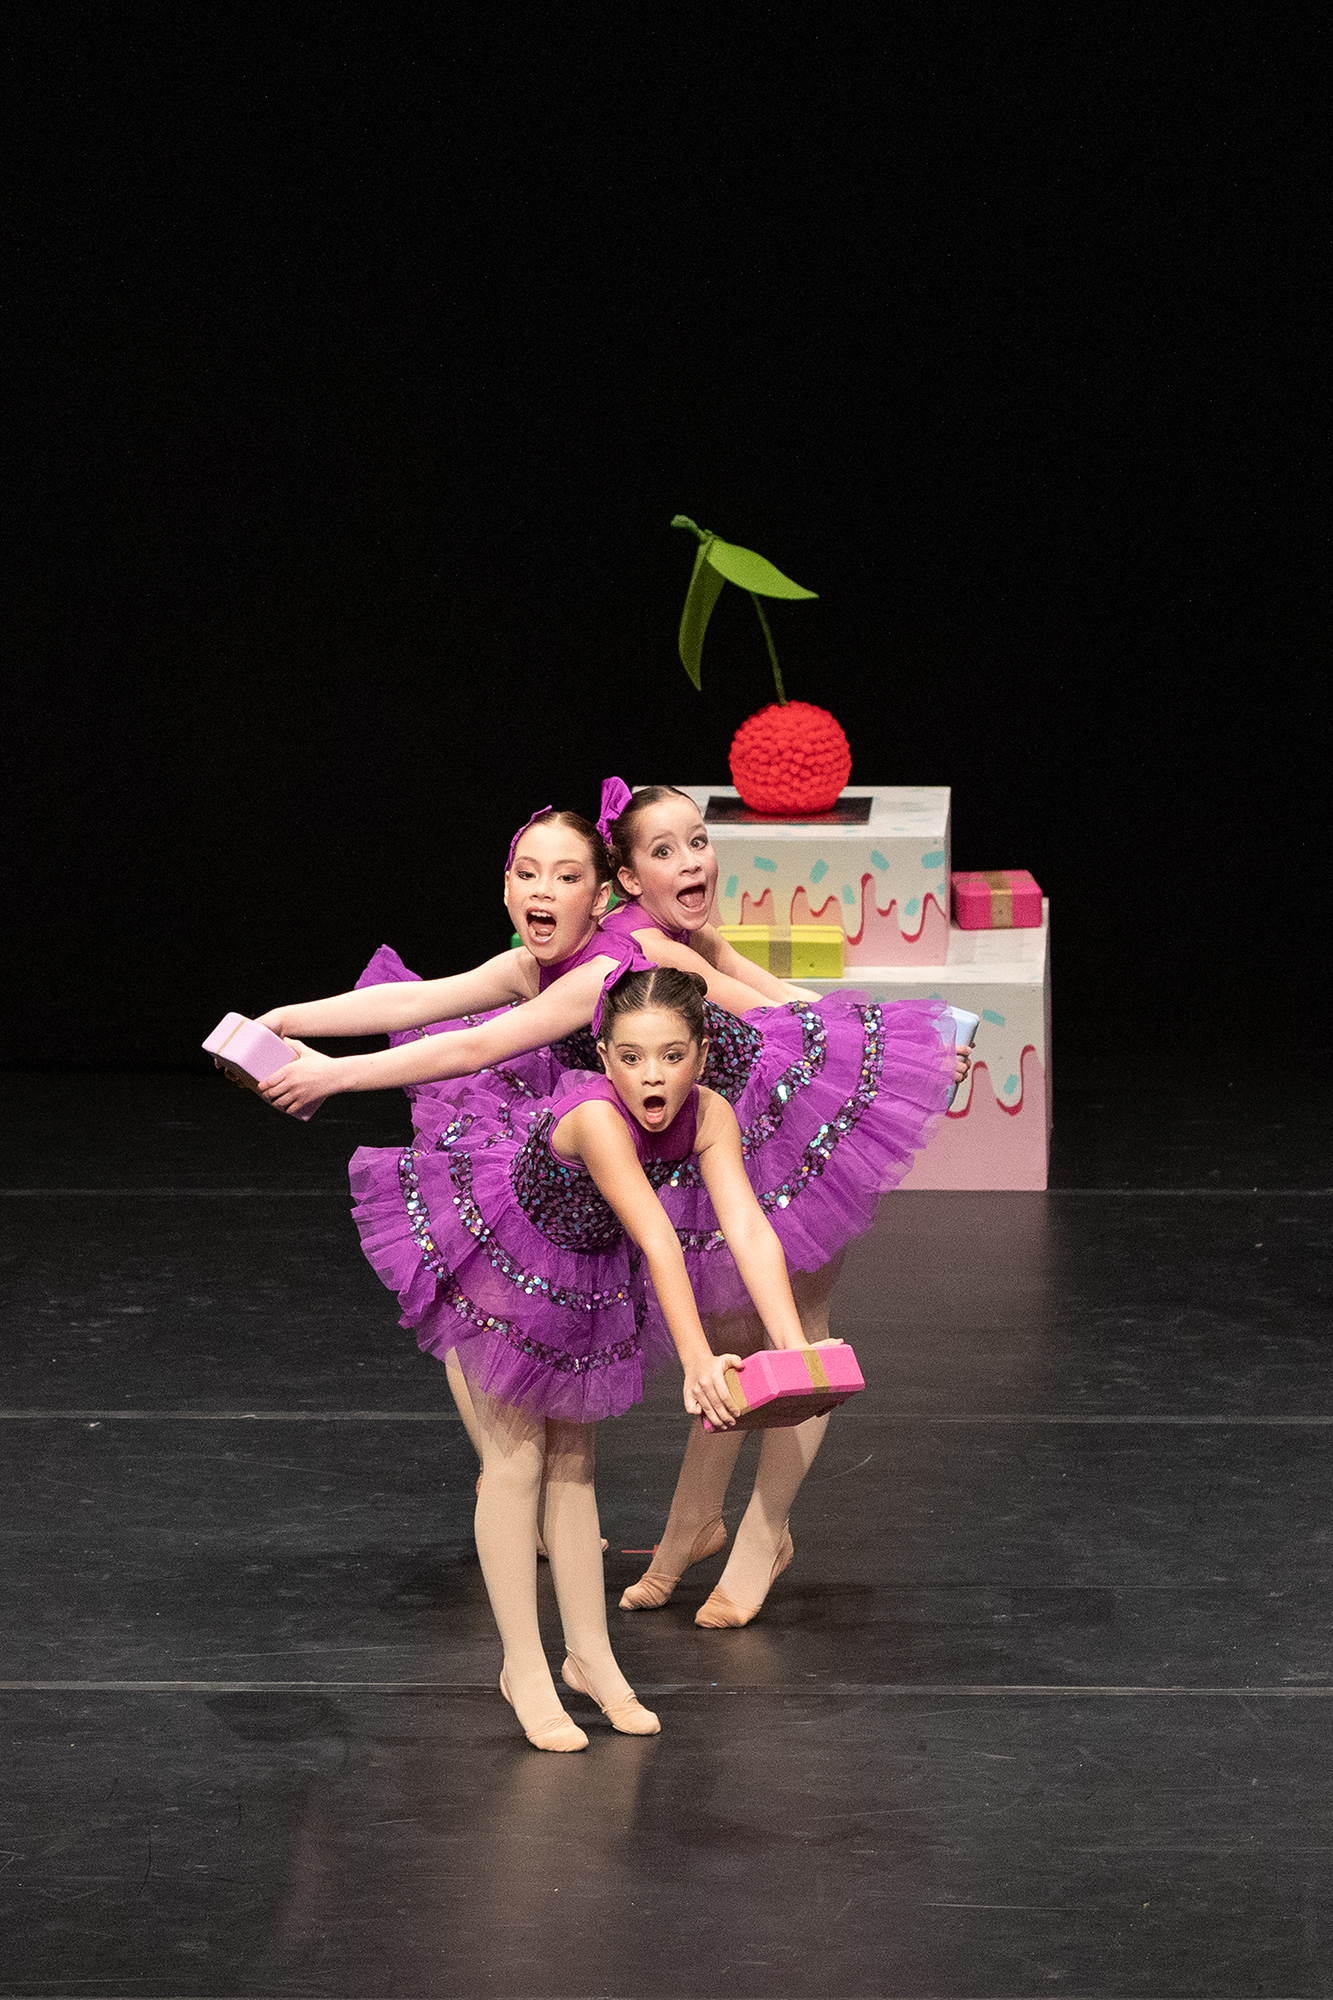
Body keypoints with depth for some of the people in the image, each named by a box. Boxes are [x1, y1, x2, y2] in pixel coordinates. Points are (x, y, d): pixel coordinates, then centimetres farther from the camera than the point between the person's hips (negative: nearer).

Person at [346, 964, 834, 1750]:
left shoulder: (708, 1116, -23)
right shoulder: (595, 1117, -40)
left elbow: (749, 1229, -30)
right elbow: (656, 1238, -48)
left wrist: (795, 1349, -41)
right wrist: (698, 1360, -54)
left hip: (585, 1267, 6)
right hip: (496, 1251, -6)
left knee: (572, 1459, 15)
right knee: (516, 1457, -2)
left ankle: (591, 1655, 23)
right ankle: (525, 1670, 7)